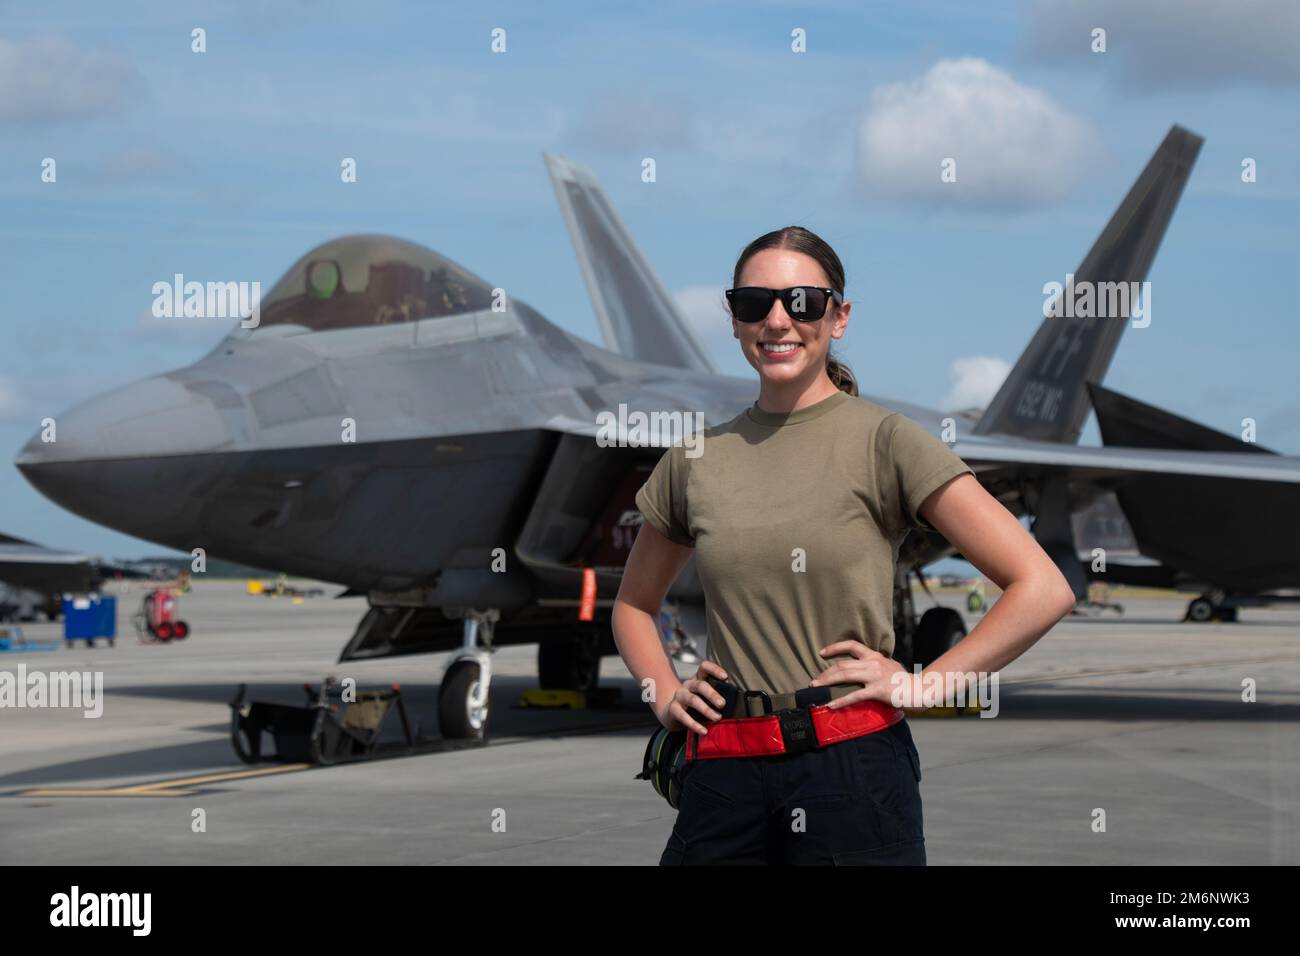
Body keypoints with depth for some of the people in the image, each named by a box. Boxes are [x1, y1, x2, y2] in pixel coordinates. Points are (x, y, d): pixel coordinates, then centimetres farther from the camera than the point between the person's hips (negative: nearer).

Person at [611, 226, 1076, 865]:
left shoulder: (883, 440, -3)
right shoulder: (694, 460, 9)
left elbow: (1043, 590, -8)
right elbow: (633, 605, 26)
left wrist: (918, 685, -9)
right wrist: (665, 694, 9)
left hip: (852, 770, -3)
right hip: (722, 779, 4)